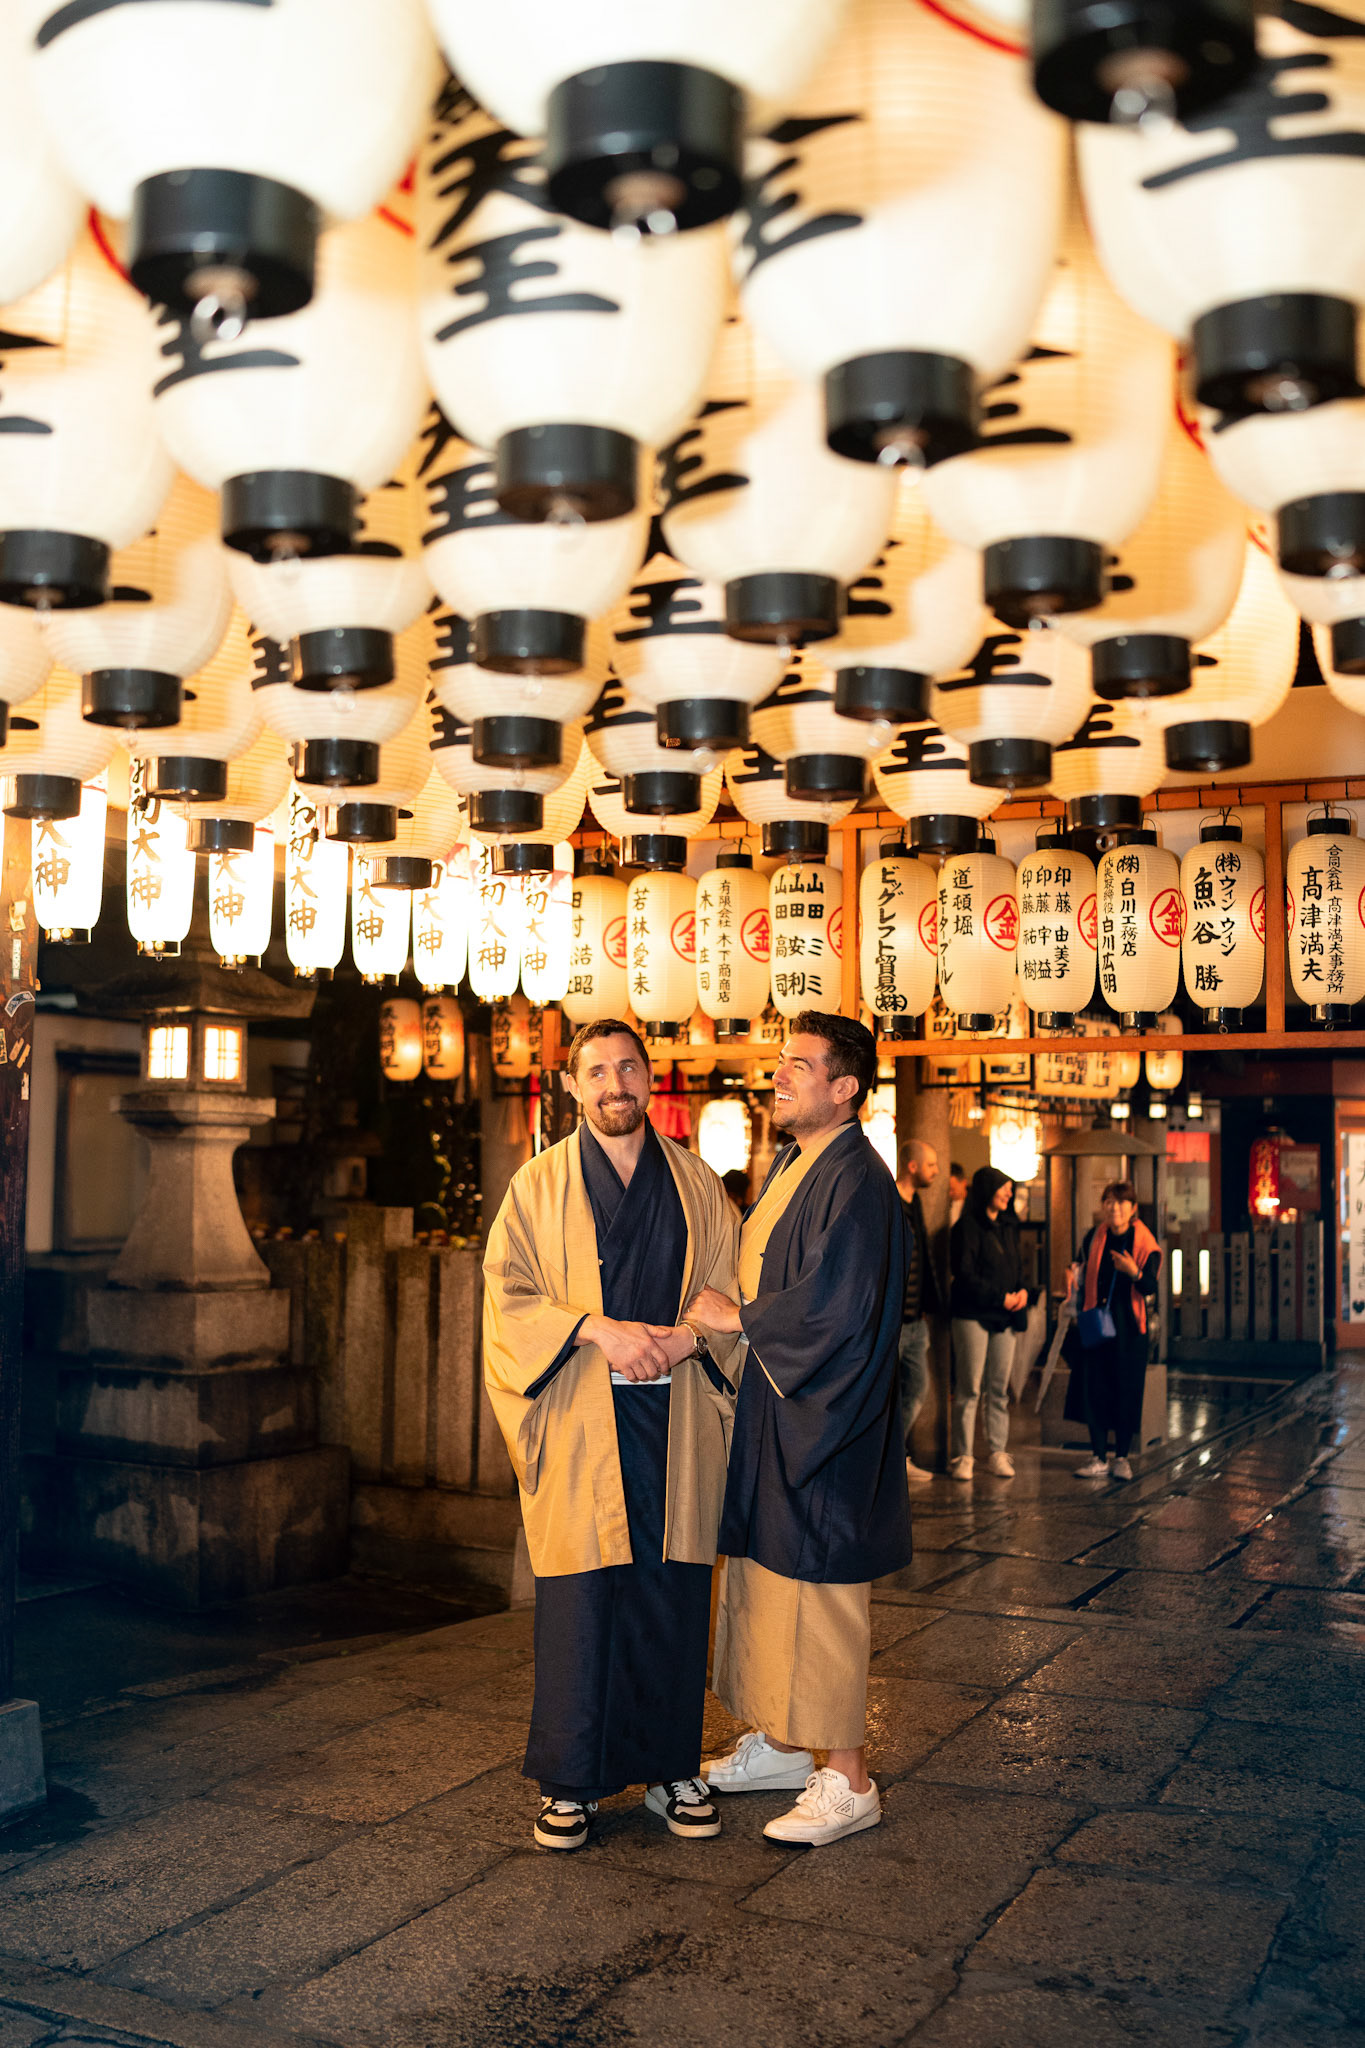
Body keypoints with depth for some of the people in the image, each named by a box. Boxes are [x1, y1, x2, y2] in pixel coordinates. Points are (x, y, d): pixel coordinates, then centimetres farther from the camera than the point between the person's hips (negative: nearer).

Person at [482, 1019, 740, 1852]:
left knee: (674, 1594, 5)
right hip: (581, 1422, -2)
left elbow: (734, 1286, 11)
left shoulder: (697, 1183, 11)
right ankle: (572, 1781, 11)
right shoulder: (540, 1185, 4)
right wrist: (599, 1330, -16)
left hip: (675, 1422, 2)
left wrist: (684, 1336, -9)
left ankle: (672, 1767, 19)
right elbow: (509, 1297, -2)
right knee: (579, 1596, -1)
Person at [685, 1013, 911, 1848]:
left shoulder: (857, 1181, -17)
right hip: (769, 1405, 10)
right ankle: (779, 1745, 30)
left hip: (821, 1418, -10)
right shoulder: (788, 1166, 13)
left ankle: (848, 1780, 8)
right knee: (764, 1579, 16)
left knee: (817, 1590, -3)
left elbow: (835, 1305, -24)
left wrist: (736, 1317, -14)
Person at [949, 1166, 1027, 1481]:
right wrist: (1001, 1297, -14)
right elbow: (965, 1275, -12)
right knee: (969, 1389, -4)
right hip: (973, 1315, -6)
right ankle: (962, 1456, 1)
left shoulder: (1009, 1227, 15)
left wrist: (1022, 1290, 1)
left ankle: (997, 1453, 12)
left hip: (1004, 1318, 6)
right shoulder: (968, 1227, -7)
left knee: (1000, 1389, 6)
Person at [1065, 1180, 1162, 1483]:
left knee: (1126, 1390, 2)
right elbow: (1082, 1275, 18)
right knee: (1093, 1387, 1)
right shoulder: (1093, 1238, 4)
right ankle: (1098, 1457, 10)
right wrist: (1075, 1275, -4)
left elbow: (1150, 1287, -13)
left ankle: (1122, 1457, 15)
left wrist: (1135, 1273, -32)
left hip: (1129, 1326, -2)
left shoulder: (1145, 1243, -5)